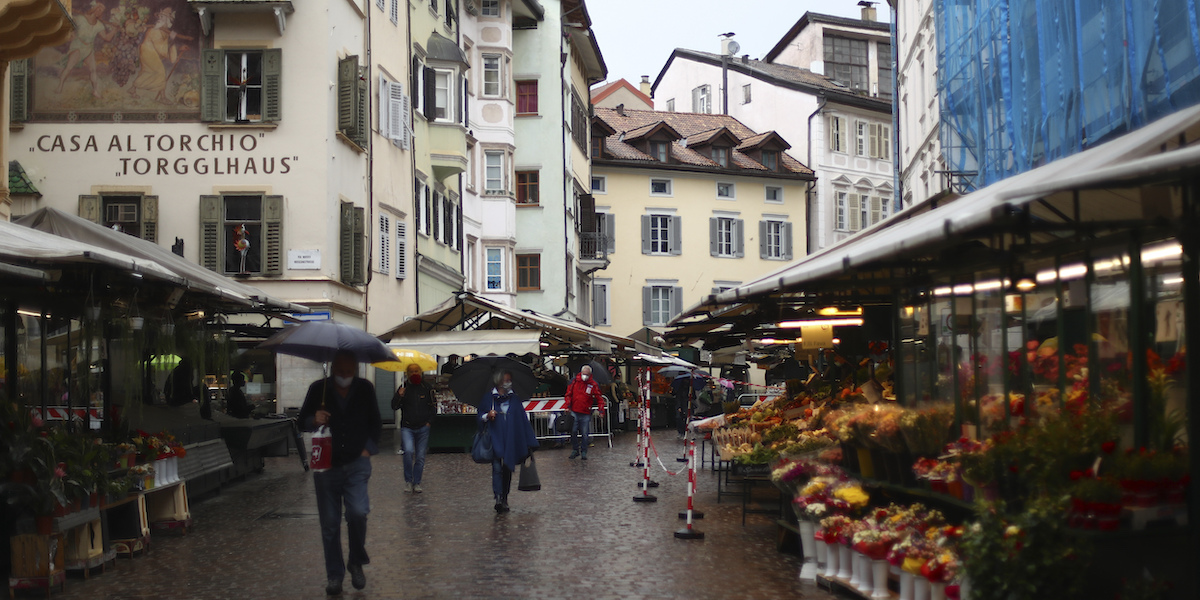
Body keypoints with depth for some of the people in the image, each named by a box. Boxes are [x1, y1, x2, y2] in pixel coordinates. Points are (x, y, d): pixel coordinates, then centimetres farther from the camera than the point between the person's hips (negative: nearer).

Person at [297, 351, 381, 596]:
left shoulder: (365, 389, 0)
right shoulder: (318, 389, -4)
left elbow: (375, 422, 12)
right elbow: (302, 419, 5)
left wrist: (368, 448, 1)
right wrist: (314, 420, -17)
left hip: (356, 464, 0)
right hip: (326, 465, 0)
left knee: (358, 512, -18)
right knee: (329, 524, 4)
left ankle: (356, 562, 6)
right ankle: (334, 575, 18)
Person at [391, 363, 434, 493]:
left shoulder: (427, 387, 5)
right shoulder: (403, 387, 5)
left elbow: (434, 406, 13)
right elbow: (394, 406, 2)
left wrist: (429, 421, 3)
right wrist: (399, 396, -17)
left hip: (423, 428, 1)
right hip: (407, 427, -1)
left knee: (420, 456, 2)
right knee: (408, 451, -21)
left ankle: (417, 483, 14)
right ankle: (408, 480, -6)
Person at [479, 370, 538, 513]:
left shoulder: (515, 399, 10)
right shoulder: (489, 399, 4)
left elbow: (523, 420, 10)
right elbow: (480, 417, 9)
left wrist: (529, 442, 6)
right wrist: (487, 416, -15)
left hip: (511, 441, 3)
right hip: (495, 440, -3)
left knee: (508, 469, 6)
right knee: (497, 468, -14)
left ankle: (504, 499, 16)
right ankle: (498, 497, -22)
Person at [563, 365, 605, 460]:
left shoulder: (594, 385, -1)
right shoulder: (574, 381, 2)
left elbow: (599, 399, 3)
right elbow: (569, 394, 9)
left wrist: (601, 411, -6)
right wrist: (568, 406, 0)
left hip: (586, 414, -1)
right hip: (574, 412, 1)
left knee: (585, 434, -1)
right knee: (573, 432, 1)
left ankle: (584, 452, 11)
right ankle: (575, 450, 16)